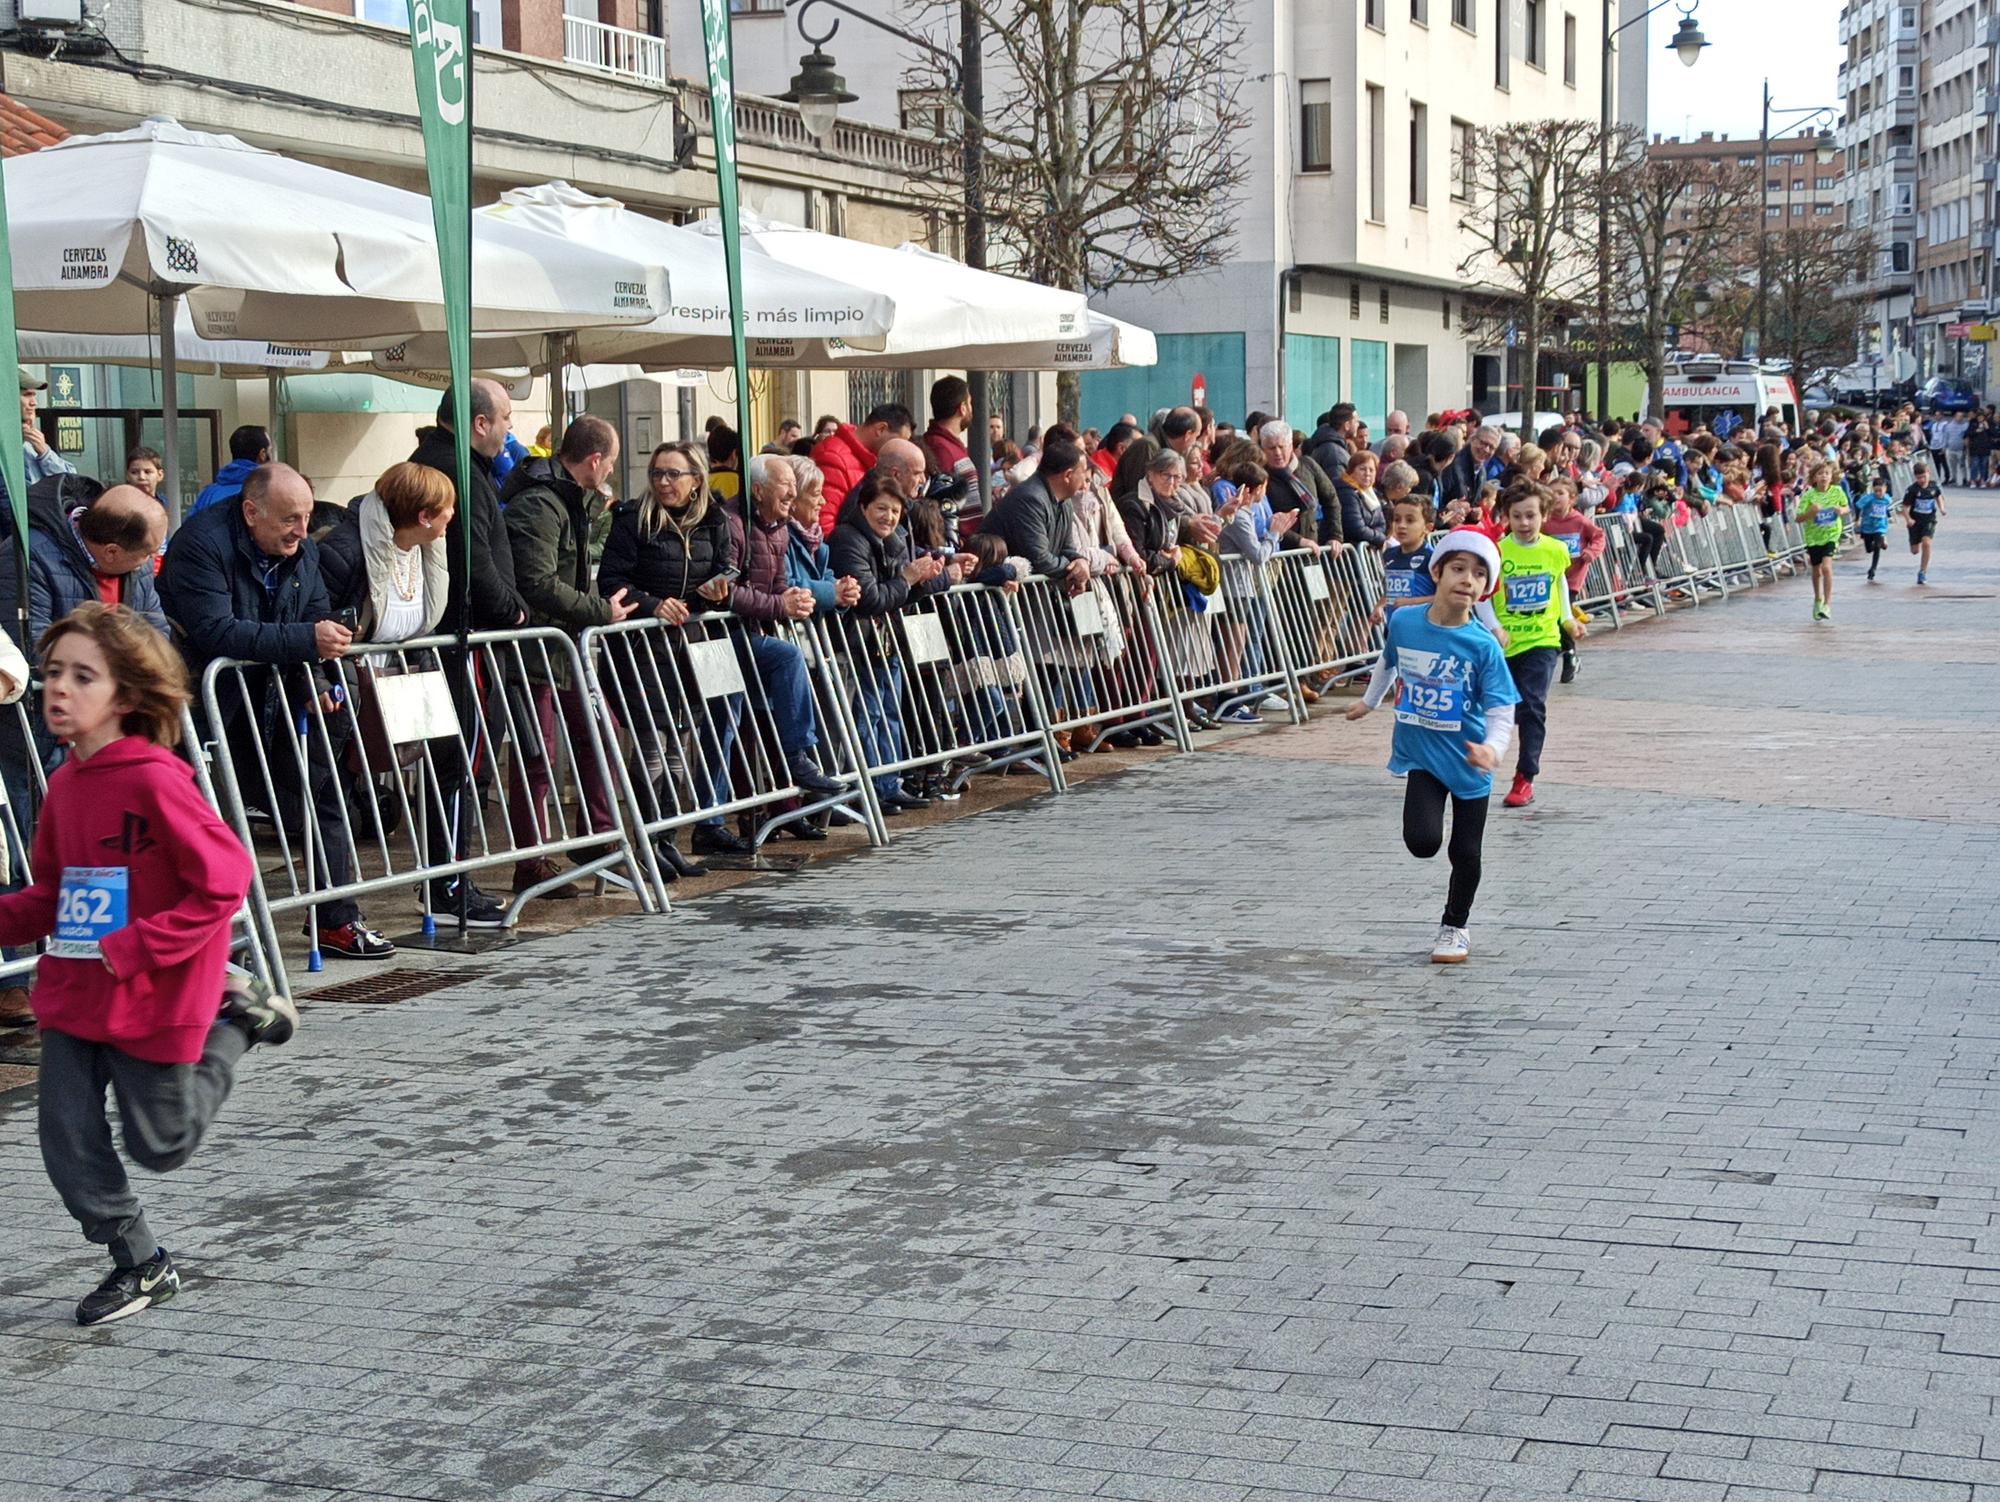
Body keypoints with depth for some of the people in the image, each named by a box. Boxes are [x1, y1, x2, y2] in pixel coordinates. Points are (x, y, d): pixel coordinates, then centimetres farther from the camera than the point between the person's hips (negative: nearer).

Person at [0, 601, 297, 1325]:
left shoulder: (156, 780, -21)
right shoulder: (64, 784, 3)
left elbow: (225, 878, -23)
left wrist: (140, 947, -23)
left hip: (150, 1001, -6)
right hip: (72, 997, 6)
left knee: (161, 1146, 11)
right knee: (68, 1141, 3)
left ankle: (238, 1018, 28)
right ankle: (139, 1264, 21)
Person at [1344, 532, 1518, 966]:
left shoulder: (1482, 646, -18)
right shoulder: (1403, 623, -8)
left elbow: (1502, 711, -19)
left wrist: (1492, 749, -38)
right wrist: (1369, 702, 28)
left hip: (1468, 762, -2)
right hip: (1420, 756, 2)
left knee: (1465, 853, 8)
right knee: (1422, 842, -17)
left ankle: (1455, 928, 32)